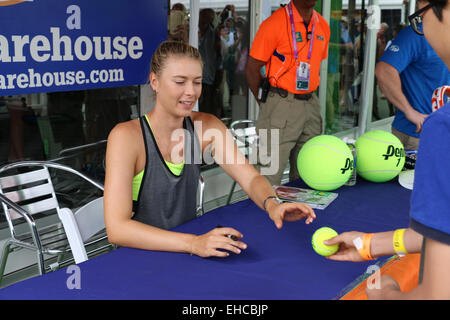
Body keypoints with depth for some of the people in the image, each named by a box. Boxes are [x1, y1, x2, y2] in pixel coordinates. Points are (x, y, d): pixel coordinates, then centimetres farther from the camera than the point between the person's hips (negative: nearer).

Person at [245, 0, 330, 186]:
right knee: (269, 181, -5)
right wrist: (266, 104, -4)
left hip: (311, 105, 7)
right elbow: (252, 68, -8)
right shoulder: (274, 23, -11)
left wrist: (307, 97, 13)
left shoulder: (323, 26, 9)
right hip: (281, 106, -6)